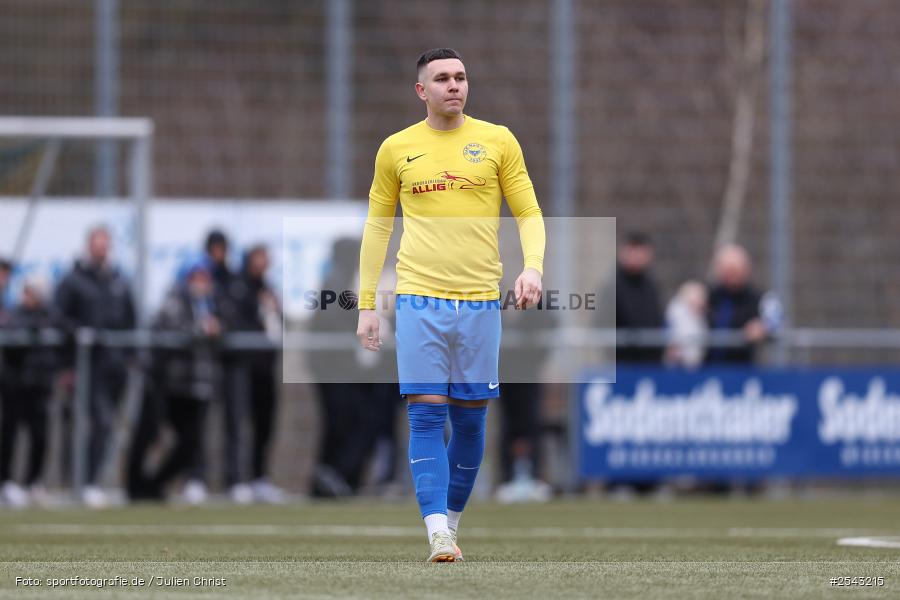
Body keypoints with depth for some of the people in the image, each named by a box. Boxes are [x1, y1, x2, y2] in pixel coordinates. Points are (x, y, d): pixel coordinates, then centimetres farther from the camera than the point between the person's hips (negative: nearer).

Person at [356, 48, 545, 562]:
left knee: (471, 419, 5)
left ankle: (452, 520, 20)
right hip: (419, 301, -1)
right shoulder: (396, 149, 6)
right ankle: (438, 534, -15)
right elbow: (377, 227, 12)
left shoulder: (497, 141, 6)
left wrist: (533, 267, -11)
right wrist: (367, 304, 8)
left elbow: (529, 214, 7)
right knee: (426, 414, -9)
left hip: (480, 301, 1)